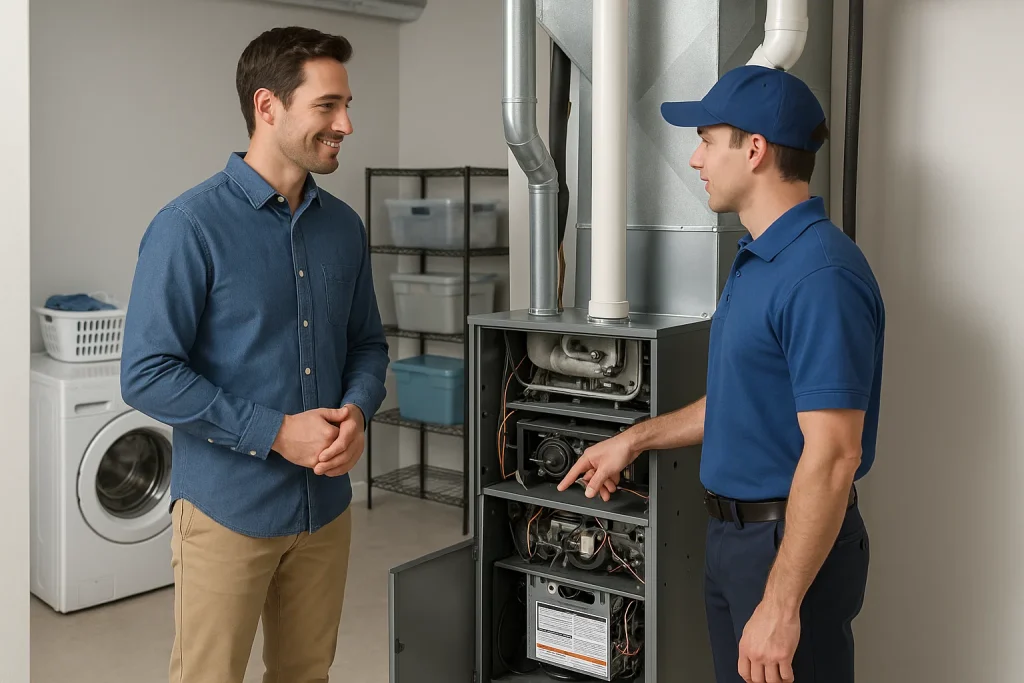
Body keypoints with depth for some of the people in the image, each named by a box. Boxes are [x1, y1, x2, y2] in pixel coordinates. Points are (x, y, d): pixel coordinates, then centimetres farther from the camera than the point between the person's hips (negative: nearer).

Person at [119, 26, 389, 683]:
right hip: (228, 509, -5)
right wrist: (277, 433, -20)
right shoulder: (190, 227, -14)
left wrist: (356, 413, -8)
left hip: (327, 504, 6)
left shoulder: (343, 227, 5)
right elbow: (147, 375, -16)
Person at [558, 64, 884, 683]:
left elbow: (833, 454, -26)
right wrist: (636, 440, 17)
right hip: (733, 533, 10)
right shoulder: (758, 259, 10)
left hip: (796, 542, -9)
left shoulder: (820, 274, -23)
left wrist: (780, 605, -26)